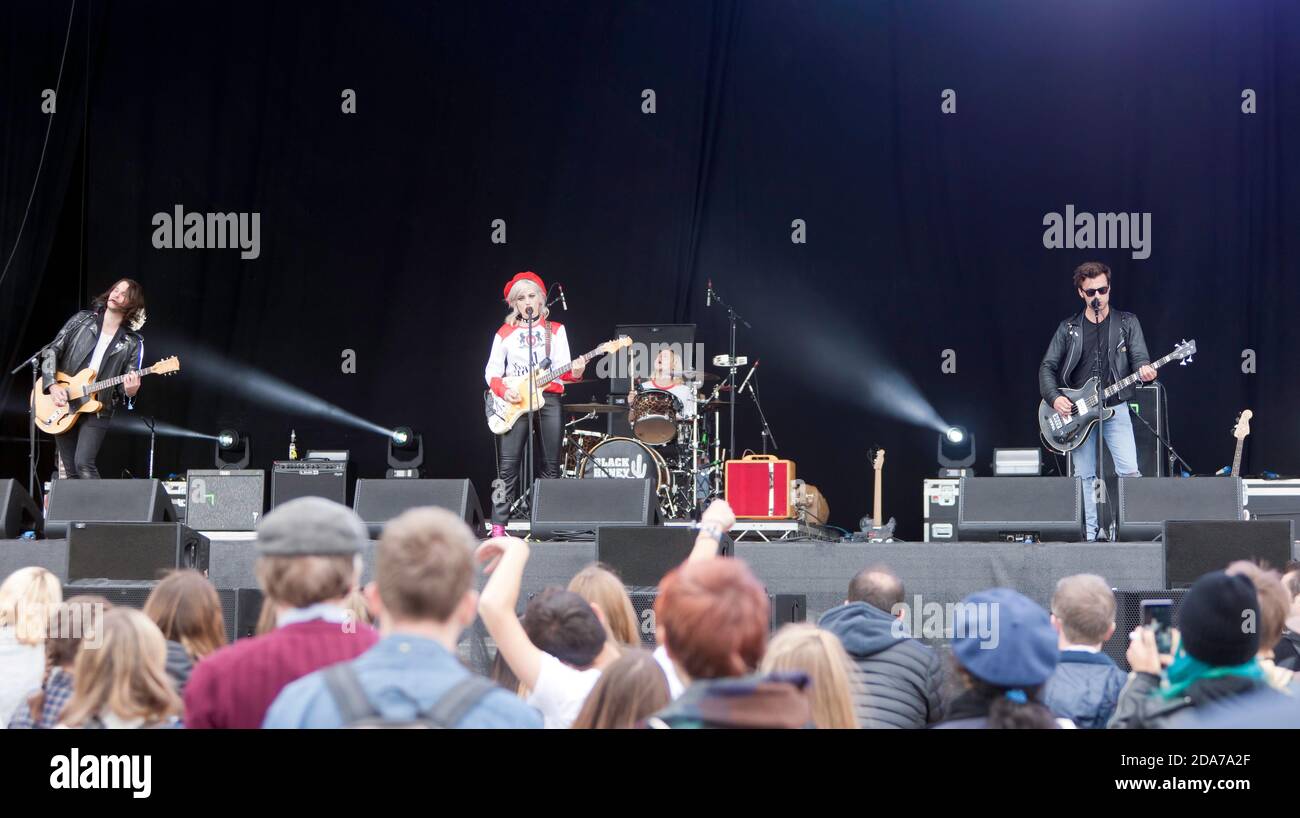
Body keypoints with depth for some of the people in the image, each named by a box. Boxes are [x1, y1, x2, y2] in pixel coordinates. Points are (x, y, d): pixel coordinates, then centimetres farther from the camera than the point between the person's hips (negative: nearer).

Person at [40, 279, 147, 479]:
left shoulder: (132, 343, 3)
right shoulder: (82, 320, 6)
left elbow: (128, 383, 2)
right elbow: (52, 351, 5)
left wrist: (130, 391, -23)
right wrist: (52, 385, -9)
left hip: (97, 409, -2)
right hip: (63, 407, 2)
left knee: (84, 464, -19)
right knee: (70, 471, 2)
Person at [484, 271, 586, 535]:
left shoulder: (555, 330, 12)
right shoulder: (505, 333, 11)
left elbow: (562, 368, 2)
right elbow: (492, 371, 8)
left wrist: (574, 373, -21)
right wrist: (503, 391, -11)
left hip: (548, 398, 1)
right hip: (514, 401, -1)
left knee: (551, 467, 1)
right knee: (508, 468, -8)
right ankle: (498, 526, -10)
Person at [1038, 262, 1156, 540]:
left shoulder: (1127, 323, 6)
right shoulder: (1069, 328, 8)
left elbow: (1139, 358, -3)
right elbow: (1047, 367, 6)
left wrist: (1144, 370, -26)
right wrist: (1055, 398, -9)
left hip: (1115, 408, -2)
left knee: (1130, 471, -12)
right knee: (1084, 476, 4)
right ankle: (1089, 534, 10)